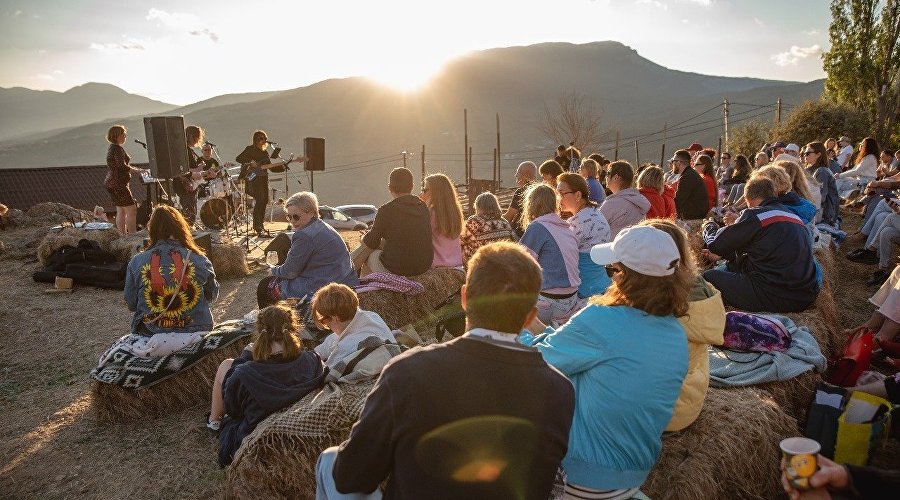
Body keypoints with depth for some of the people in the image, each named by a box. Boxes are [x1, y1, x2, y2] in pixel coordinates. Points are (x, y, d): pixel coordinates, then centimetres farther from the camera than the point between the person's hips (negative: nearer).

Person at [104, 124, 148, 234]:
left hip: (112, 184, 11)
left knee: (121, 211, 12)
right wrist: (139, 171, -22)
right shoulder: (118, 149, -15)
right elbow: (122, 166, -26)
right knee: (132, 210, -11)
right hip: (118, 185, -11)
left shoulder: (112, 148, 18)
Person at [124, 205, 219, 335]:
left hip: (150, 332, 2)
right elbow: (212, 295, 5)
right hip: (195, 330, -1)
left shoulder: (136, 262, -8)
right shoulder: (199, 261, -10)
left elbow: (131, 304, 1)